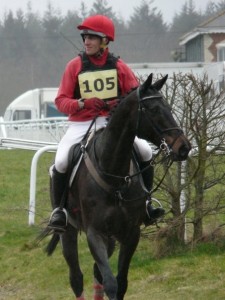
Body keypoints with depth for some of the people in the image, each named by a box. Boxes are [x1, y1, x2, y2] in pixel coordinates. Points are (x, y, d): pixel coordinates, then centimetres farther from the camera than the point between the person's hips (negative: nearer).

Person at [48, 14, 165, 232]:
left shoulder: (118, 67, 3)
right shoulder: (75, 66, 0)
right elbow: (61, 101, -2)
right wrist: (83, 104, -22)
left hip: (112, 123, 2)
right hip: (81, 125, -2)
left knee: (145, 151, -15)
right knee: (61, 161, -26)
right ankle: (58, 209, -7)